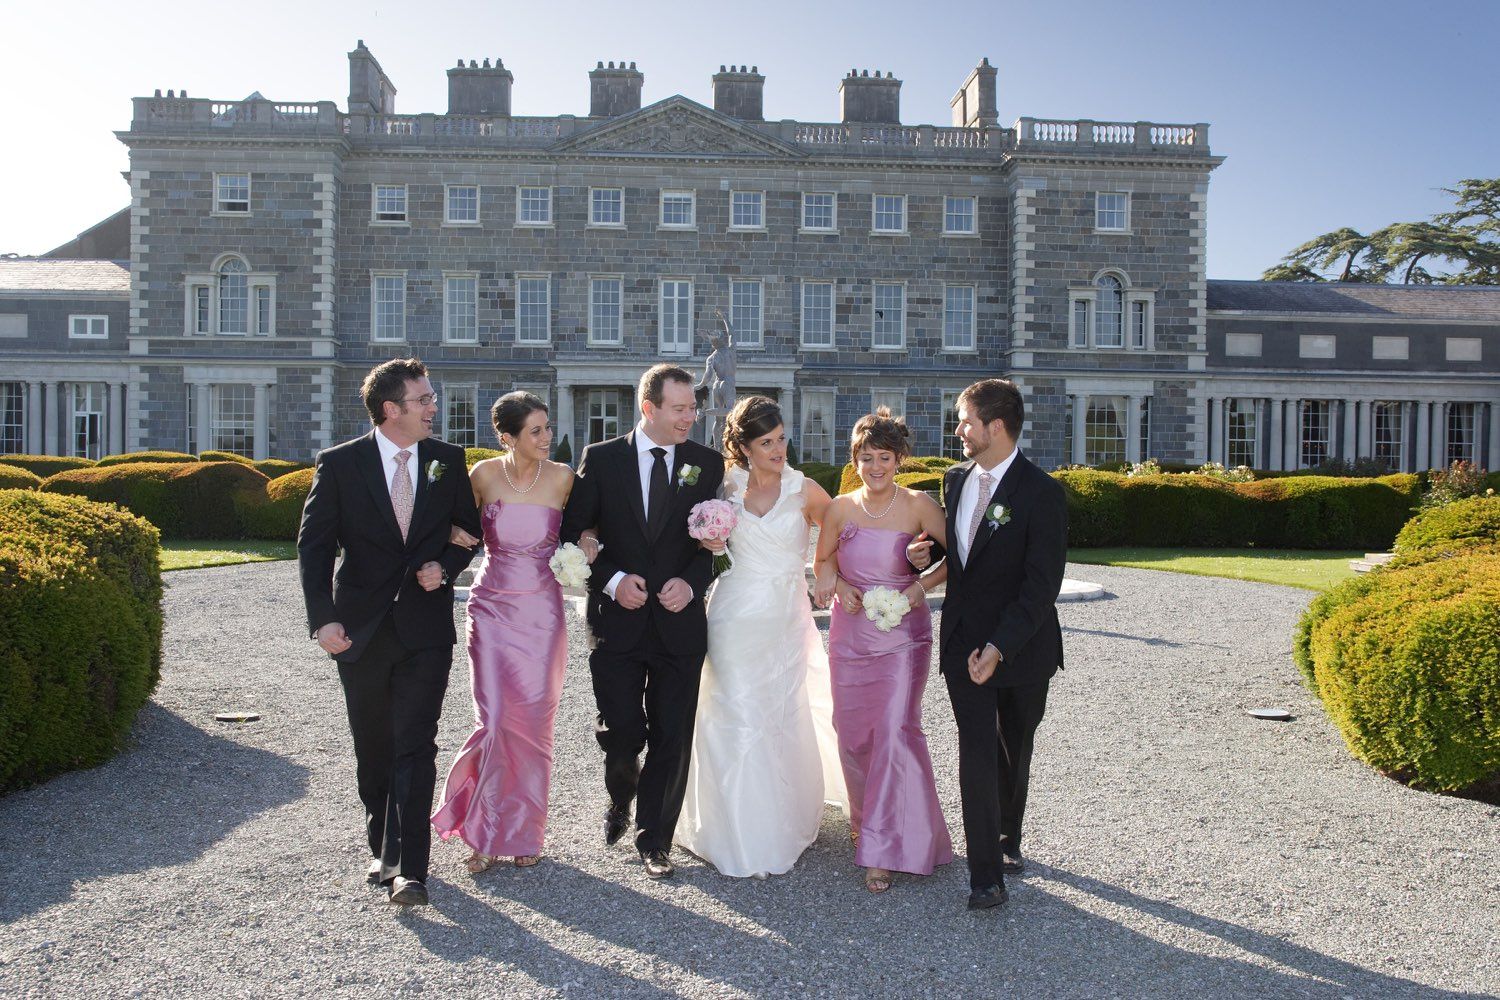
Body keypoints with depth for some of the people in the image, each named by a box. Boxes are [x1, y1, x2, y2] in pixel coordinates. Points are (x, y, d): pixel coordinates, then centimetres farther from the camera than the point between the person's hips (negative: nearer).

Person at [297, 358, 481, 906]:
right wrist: (323, 618, -15)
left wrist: (444, 566, -8)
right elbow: (314, 545, -5)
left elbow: (469, 528, 12)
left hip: (426, 628, 0)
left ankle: (410, 868, 0)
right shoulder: (339, 464, -4)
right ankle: (383, 846, 34)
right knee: (373, 752, 14)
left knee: (416, 748, -6)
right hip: (361, 630, 0)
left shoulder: (448, 460, 1)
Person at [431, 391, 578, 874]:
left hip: (542, 612, 1)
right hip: (492, 608, 0)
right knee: (496, 720, -5)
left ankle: (523, 832, 23)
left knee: (534, 722, 5)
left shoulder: (562, 477, -3)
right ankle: (487, 833, 15)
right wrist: (456, 534, -9)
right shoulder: (484, 475, -4)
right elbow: (461, 529, 10)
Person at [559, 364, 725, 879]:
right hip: (618, 620, -1)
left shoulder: (708, 464, 3)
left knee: (672, 739, 4)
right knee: (621, 734, 4)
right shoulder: (600, 459, 0)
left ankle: (654, 838, 24)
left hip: (679, 620, 1)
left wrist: (691, 583, -12)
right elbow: (573, 532, 1)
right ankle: (621, 801, 39)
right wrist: (612, 580, -12)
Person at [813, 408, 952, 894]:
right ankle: (865, 818, 38)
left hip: (903, 635, -3)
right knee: (853, 732, 11)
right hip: (851, 633, 3)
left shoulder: (918, 505, -7)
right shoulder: (840, 508, -1)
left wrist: (920, 587, -15)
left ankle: (885, 850, -2)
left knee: (895, 731, -12)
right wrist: (839, 586, -8)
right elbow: (824, 562, 11)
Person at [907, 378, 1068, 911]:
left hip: (1021, 645, -3)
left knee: (1014, 753, 16)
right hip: (964, 641, 3)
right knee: (977, 752, -4)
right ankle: (986, 874, 3)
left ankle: (1008, 839, 41)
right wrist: (928, 551, -3)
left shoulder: (1041, 493, -15)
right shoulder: (956, 479, 4)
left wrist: (999, 647, -25)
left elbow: (1041, 587, -18)